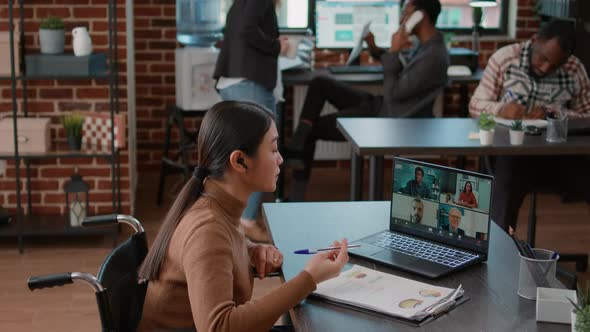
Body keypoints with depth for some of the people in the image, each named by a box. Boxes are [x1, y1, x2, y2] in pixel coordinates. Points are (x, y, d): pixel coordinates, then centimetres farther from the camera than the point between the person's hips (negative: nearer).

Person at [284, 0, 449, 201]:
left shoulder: (434, 57, -27)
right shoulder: (428, 44, 4)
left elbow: (393, 93, -24)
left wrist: (394, 52, -18)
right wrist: (375, 49, 6)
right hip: (379, 106, 10)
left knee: (311, 129, 1)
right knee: (319, 84, 4)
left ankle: (296, 196, 15)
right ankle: (296, 148, -4)